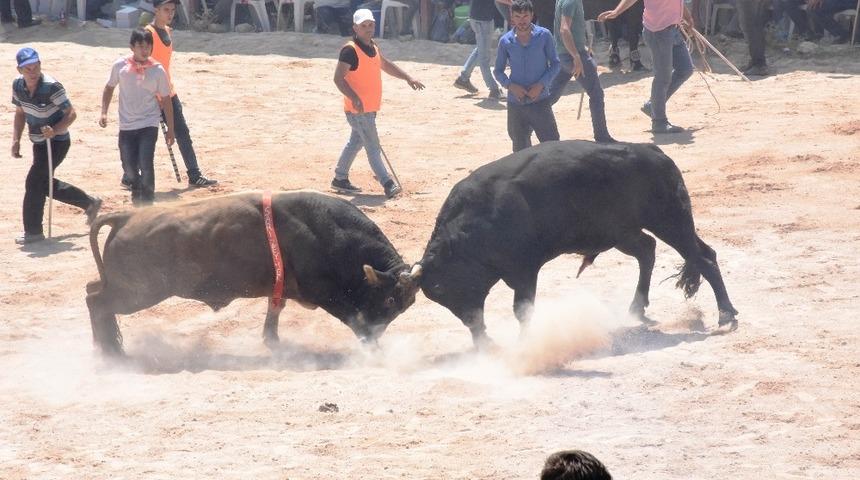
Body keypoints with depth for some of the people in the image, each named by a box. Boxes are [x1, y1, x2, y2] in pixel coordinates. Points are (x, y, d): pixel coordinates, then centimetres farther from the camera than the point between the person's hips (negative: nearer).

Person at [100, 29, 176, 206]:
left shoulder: (157, 70, -7)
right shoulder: (120, 66, -5)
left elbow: (166, 100, 1)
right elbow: (109, 87, 11)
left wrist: (170, 129, 3)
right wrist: (104, 113, 1)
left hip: (149, 125, -2)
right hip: (126, 126, 2)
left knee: (145, 165, -15)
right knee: (129, 167, 9)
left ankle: (147, 204, 0)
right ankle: (137, 194, 38)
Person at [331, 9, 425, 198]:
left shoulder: (373, 47, 9)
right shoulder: (350, 50, -18)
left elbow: (385, 64, 28)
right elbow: (338, 78, -22)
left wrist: (407, 78, 26)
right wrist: (354, 97, -33)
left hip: (370, 108, 10)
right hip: (358, 109, -10)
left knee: (356, 142, 20)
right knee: (373, 147, -8)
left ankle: (340, 179, 31)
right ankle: (388, 184, -9)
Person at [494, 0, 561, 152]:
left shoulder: (544, 36, -3)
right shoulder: (505, 41, 2)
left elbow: (555, 64, 2)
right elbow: (498, 71, 9)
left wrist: (541, 84, -12)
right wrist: (510, 85, -10)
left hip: (540, 99, -2)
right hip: (516, 103, 2)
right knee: (520, 148, 8)